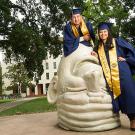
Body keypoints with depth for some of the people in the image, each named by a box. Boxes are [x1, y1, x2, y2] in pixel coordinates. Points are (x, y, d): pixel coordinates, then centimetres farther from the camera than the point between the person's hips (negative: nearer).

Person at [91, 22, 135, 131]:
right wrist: (96, 56, 0)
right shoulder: (98, 47, 17)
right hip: (108, 75, 3)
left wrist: (126, 59, -3)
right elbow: (100, 62, 16)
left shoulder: (117, 41, 9)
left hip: (121, 72, -3)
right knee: (114, 94, -2)